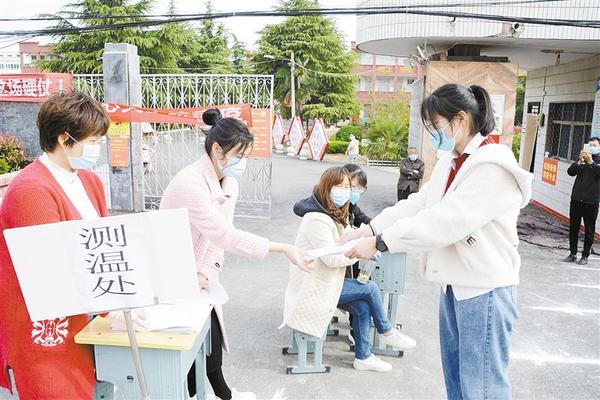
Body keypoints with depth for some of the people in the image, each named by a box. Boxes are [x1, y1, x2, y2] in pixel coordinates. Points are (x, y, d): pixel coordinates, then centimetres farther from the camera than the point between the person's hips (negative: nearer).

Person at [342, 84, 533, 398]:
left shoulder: (494, 168, -20)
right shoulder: (450, 162, 9)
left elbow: (444, 222, -28)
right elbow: (417, 203, 5)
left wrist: (379, 242, -26)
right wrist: (369, 228, -6)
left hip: (484, 289, -8)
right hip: (454, 284, 9)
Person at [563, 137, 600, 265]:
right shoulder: (581, 158, 11)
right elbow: (571, 172, -1)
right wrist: (580, 161, -15)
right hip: (576, 199, 3)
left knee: (589, 230, 3)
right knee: (573, 228, 7)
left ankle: (585, 256, 11)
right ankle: (572, 253, 15)